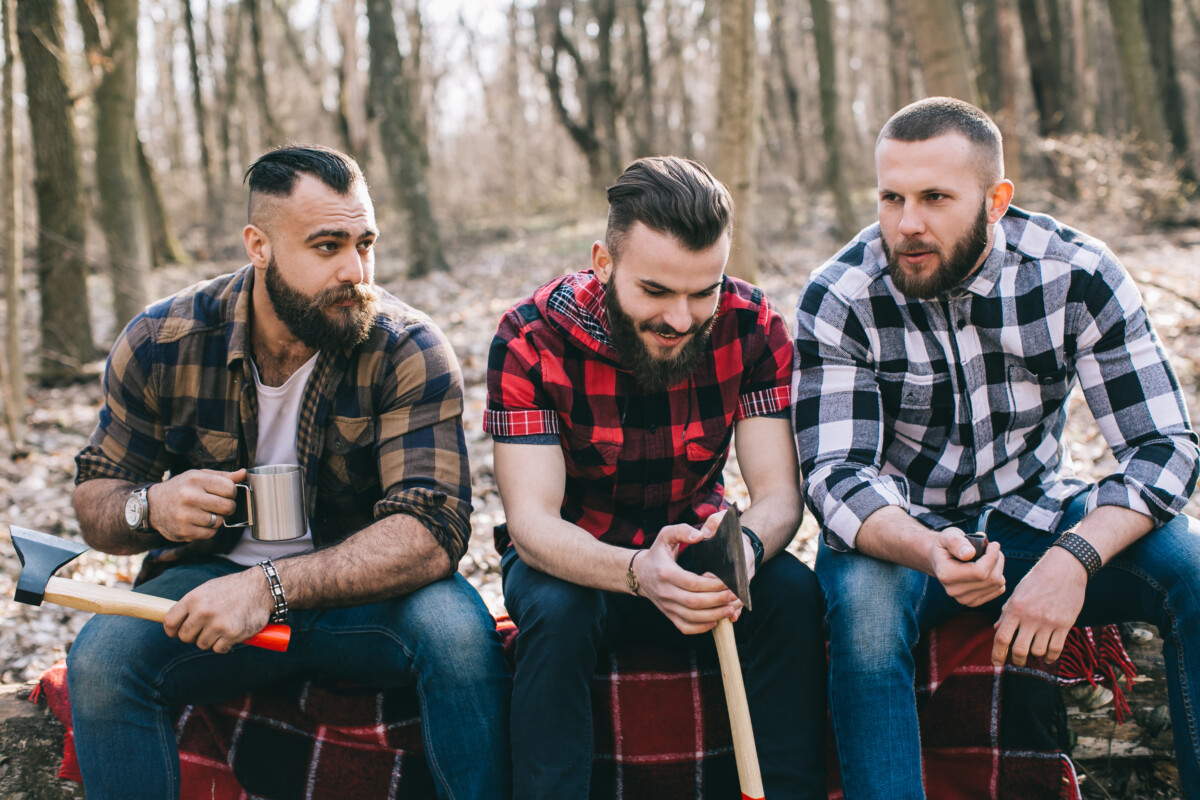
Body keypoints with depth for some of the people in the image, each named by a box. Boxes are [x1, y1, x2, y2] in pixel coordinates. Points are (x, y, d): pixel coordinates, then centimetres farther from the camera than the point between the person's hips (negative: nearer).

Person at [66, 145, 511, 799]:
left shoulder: (409, 351, -14)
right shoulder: (161, 344, -7)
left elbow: (431, 530, -24)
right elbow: (93, 500, 4)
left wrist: (271, 587, -36)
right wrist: (151, 507, -22)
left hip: (359, 586, -1)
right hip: (211, 575, 2)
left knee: (460, 634, -32)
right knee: (100, 660, -27)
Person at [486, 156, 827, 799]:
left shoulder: (751, 326, -14)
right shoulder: (532, 338, -21)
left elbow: (778, 492, -16)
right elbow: (531, 520, -26)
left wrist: (747, 546, -42)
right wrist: (638, 572, -47)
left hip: (696, 547, 2)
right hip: (569, 559, -2)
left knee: (792, 591, -26)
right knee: (557, 611, -34)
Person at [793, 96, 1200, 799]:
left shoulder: (1079, 275, -12)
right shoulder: (839, 299, -15)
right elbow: (834, 472, -20)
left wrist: (1075, 556, -33)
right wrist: (928, 552, -43)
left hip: (1036, 516, 2)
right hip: (899, 531, -1)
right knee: (864, 602, -36)